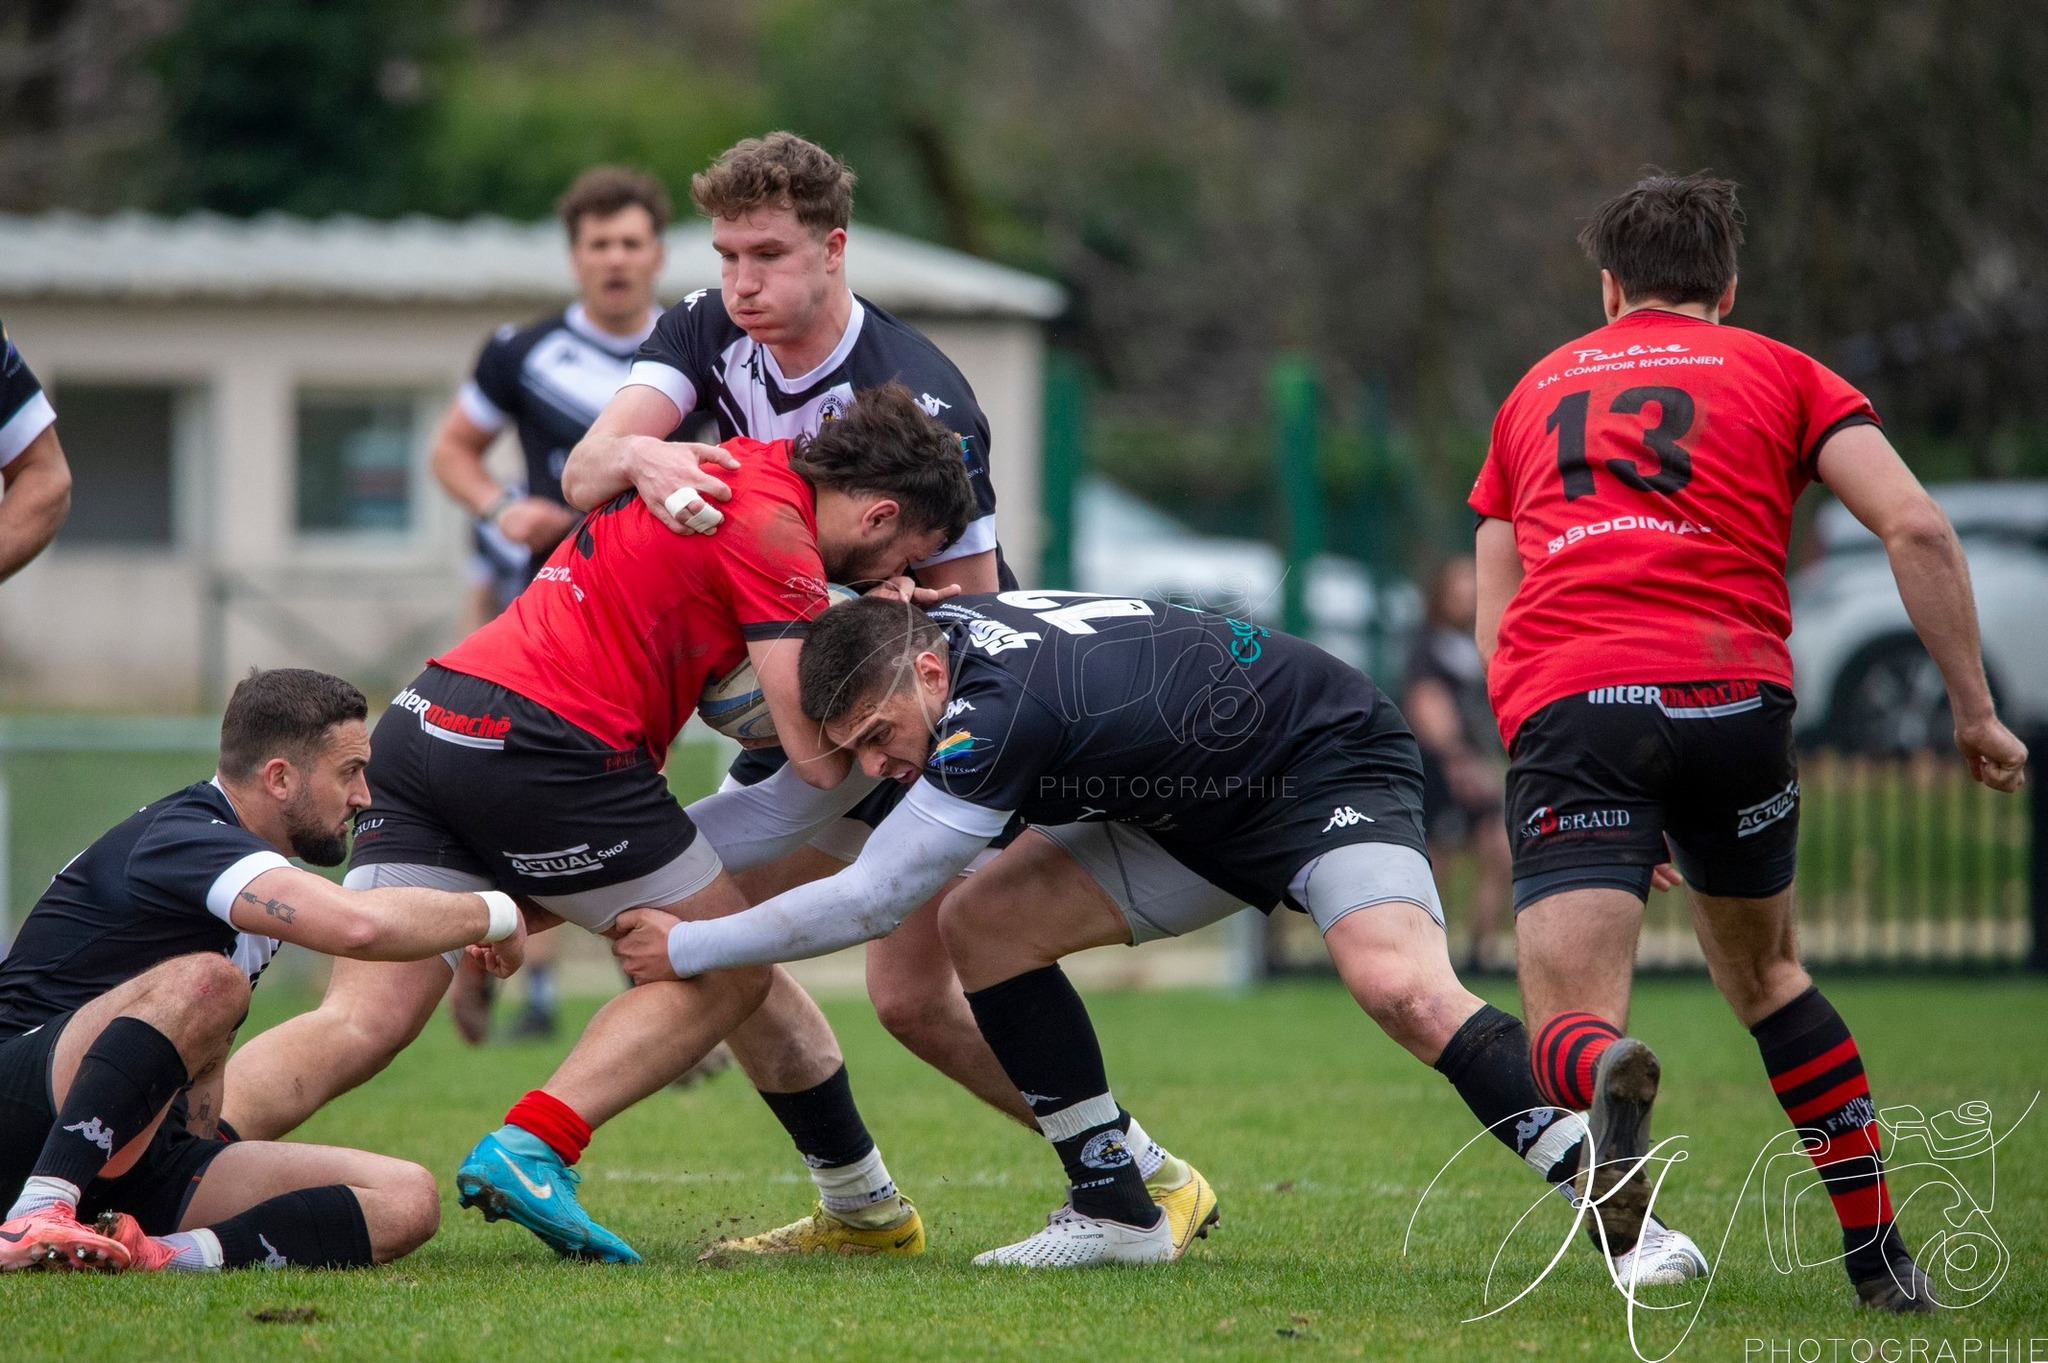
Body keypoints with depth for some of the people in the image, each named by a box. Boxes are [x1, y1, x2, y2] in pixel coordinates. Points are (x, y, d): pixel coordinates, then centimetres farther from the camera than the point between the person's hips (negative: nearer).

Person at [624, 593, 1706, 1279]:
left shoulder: (997, 714, -34)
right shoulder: (936, 627, -7)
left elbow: (866, 902, -28)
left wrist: (685, 949, -19)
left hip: (1331, 764, -9)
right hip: (1199, 812, 10)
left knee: (1400, 987, -34)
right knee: (984, 924, -3)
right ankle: (1119, 1212, 3)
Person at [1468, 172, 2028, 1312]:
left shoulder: (1537, 391, 29)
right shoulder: (1782, 375, 20)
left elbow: (1495, 626, 28)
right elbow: (1916, 529, 4)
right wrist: (1976, 711, 9)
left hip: (1562, 703, 0)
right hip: (1732, 688, 0)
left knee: (1568, 1033, -5)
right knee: (1764, 971, 26)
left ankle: (1609, 1079, -43)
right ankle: (1881, 1254, 24)